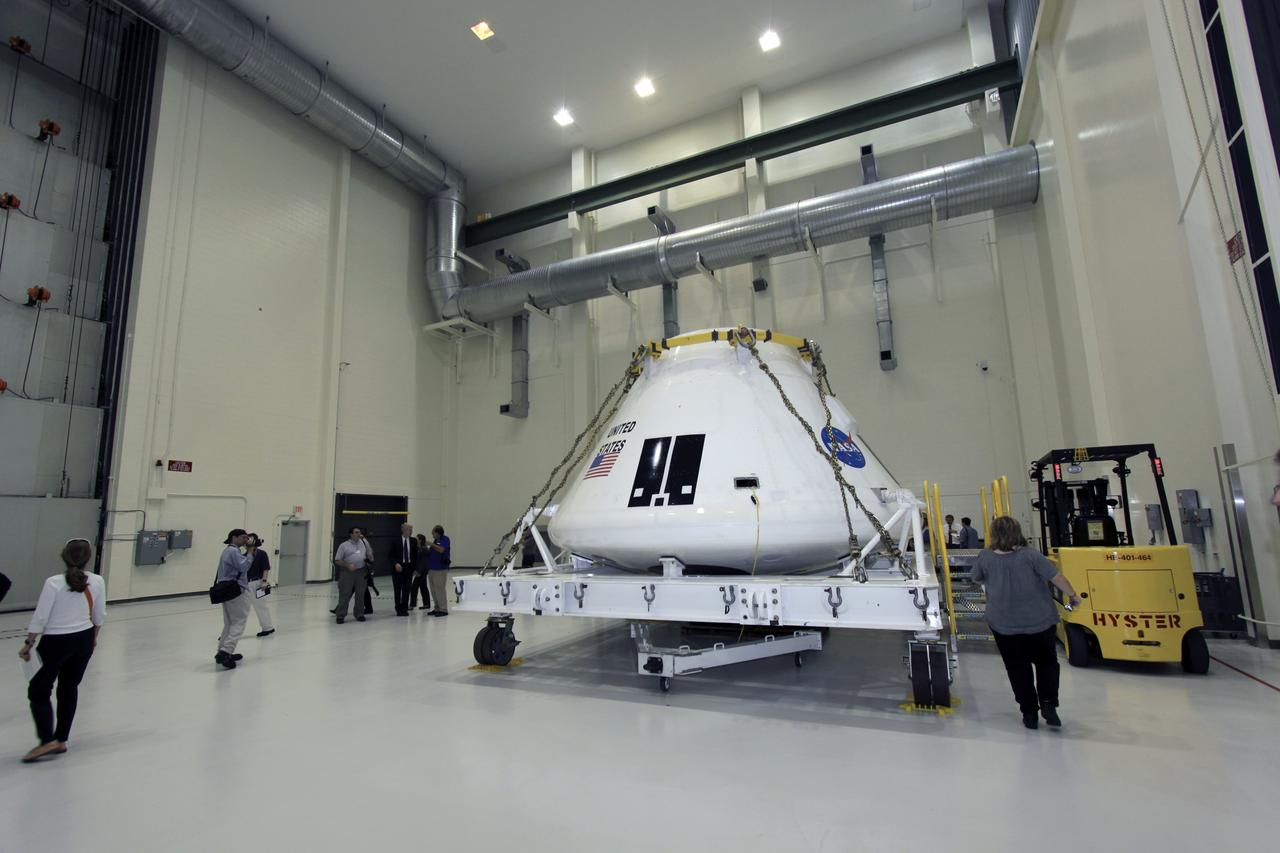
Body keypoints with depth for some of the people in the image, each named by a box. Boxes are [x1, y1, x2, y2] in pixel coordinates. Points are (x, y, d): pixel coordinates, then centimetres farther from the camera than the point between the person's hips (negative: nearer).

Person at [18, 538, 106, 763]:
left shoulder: (53, 583, -17)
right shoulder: (97, 581, -6)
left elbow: (40, 618, -14)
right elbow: (99, 616, 4)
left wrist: (28, 644, -1)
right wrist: (93, 637, 20)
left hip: (55, 642, -4)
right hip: (83, 640, 4)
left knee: (38, 691, 9)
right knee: (69, 689, 15)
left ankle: (47, 741, 3)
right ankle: (61, 740, 22)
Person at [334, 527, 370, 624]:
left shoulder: (363, 543, 12)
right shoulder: (344, 545, 0)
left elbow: (368, 554, 25)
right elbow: (337, 560, -2)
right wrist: (348, 565, -14)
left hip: (361, 572, 4)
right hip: (347, 572, -3)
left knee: (360, 594, 8)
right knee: (344, 594, -1)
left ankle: (359, 614, 18)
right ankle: (341, 616, 7)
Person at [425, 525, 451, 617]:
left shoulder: (445, 539, -7)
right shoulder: (435, 540, 14)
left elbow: (441, 550, -22)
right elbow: (430, 552, 19)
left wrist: (431, 544, -16)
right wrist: (427, 549, 1)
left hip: (440, 569, -8)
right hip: (431, 568, 8)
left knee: (439, 589, -7)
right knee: (434, 590, 11)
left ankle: (443, 609, -2)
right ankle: (437, 608, 20)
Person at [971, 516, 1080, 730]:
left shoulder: (985, 558, -10)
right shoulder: (1030, 555, -15)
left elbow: (977, 579, 8)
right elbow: (1057, 578, -11)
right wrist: (1072, 595, 9)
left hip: (1004, 625, 0)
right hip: (1039, 621, 0)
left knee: (1018, 668, 15)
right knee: (1047, 663, 21)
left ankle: (1029, 712, 17)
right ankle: (1048, 704, 7)